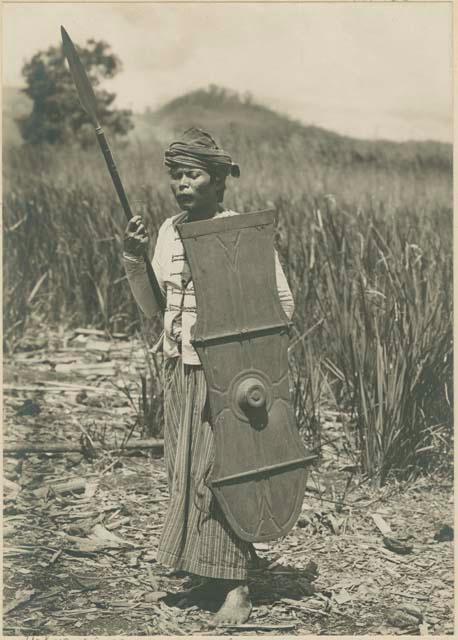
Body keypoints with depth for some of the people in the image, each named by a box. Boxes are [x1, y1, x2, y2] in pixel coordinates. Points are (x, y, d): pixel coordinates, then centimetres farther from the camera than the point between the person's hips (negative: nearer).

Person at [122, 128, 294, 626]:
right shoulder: (169, 231, 7)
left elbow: (283, 304, -6)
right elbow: (152, 307, 10)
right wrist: (133, 259, -3)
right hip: (179, 367, 6)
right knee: (184, 471, 10)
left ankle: (236, 590, 1)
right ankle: (209, 570, 25)